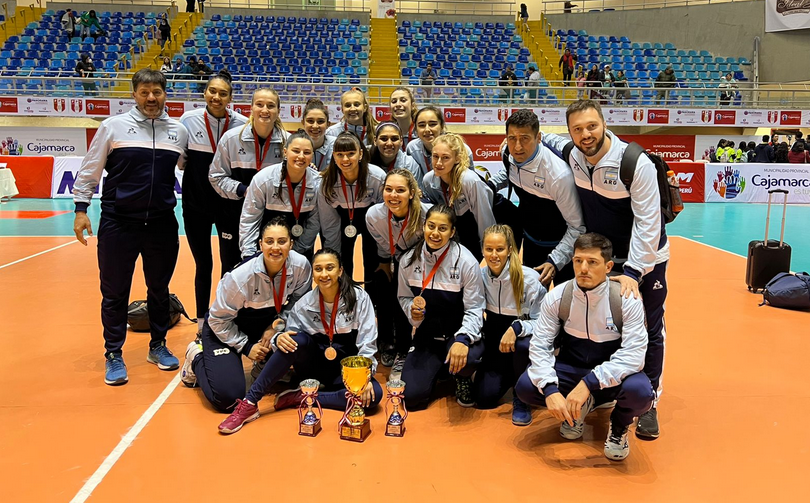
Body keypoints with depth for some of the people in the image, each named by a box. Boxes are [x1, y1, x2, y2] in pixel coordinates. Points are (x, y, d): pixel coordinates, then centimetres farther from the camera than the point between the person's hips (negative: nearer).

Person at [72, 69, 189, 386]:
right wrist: (81, 208, -1)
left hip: (162, 224, 3)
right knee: (114, 293, 5)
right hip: (118, 223, -2)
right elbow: (90, 169, 2)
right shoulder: (114, 126, -2)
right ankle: (114, 355, 19)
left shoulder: (179, 131, 7)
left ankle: (158, 346, 31)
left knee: (160, 289, 14)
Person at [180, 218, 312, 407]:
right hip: (226, 330, -5)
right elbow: (219, 320, -18)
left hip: (268, 324, 5)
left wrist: (278, 324, -17)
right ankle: (197, 356, 12)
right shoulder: (240, 277, -31)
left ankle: (268, 367, 12)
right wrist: (246, 347, -15)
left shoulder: (301, 266, -21)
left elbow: (298, 301, -3)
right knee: (227, 398, -20)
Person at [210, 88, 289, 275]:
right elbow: (216, 176, -1)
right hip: (234, 217, 0)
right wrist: (243, 190, -15)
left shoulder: (287, 141, -8)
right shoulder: (231, 137, -8)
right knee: (231, 271, 13)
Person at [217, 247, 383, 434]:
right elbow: (290, 337, -7)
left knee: (373, 394, -31)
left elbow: (367, 342, -13)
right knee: (297, 339, -31)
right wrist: (279, 339, -31)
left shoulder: (359, 297, -11)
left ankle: (301, 398, -22)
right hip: (314, 363, 1)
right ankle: (249, 403, -27)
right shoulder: (305, 304, -6)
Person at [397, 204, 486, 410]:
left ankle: (462, 379, 4)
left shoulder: (466, 261, -16)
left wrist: (462, 339, -32)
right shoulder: (409, 260, -4)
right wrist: (413, 311, -15)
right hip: (426, 337, 3)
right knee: (410, 397, -12)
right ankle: (437, 370, 24)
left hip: (457, 334, -2)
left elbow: (474, 309, -14)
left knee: (466, 358, -38)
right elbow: (403, 298, 10)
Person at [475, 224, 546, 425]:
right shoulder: (481, 275, -10)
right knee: (484, 398, -9)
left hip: (523, 338, -3)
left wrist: (517, 328, -39)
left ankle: (521, 399, -9)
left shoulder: (529, 278, -22)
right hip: (495, 341, 4)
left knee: (524, 346, -39)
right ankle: (509, 376, 27)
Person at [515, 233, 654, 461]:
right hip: (570, 369, 2)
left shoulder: (627, 300, -19)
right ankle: (577, 408, 9)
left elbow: (634, 354, -24)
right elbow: (540, 345, -12)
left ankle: (619, 425, 4)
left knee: (640, 391, -35)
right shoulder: (557, 297, -13)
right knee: (525, 386, -23)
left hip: (611, 375, -2)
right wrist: (550, 390, -29)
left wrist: (589, 383, -35)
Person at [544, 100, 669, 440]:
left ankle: (648, 402, 18)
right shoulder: (571, 156, -11)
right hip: (603, 257, 4)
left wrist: (633, 272, -26)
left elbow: (648, 224, -24)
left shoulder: (636, 163, -26)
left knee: (649, 330, 4)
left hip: (646, 258, -4)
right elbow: (547, 140, 15)